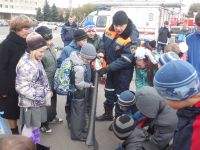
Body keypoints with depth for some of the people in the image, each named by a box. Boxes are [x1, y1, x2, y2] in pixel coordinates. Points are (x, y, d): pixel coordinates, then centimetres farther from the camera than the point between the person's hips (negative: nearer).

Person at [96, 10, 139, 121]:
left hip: (123, 72, -7)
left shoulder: (131, 38, -28)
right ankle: (108, 114, 44)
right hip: (111, 68, 7)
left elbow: (125, 60, -29)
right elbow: (104, 42, 9)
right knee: (109, 92, 22)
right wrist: (101, 51, -12)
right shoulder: (109, 30, -9)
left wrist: (107, 69, -32)